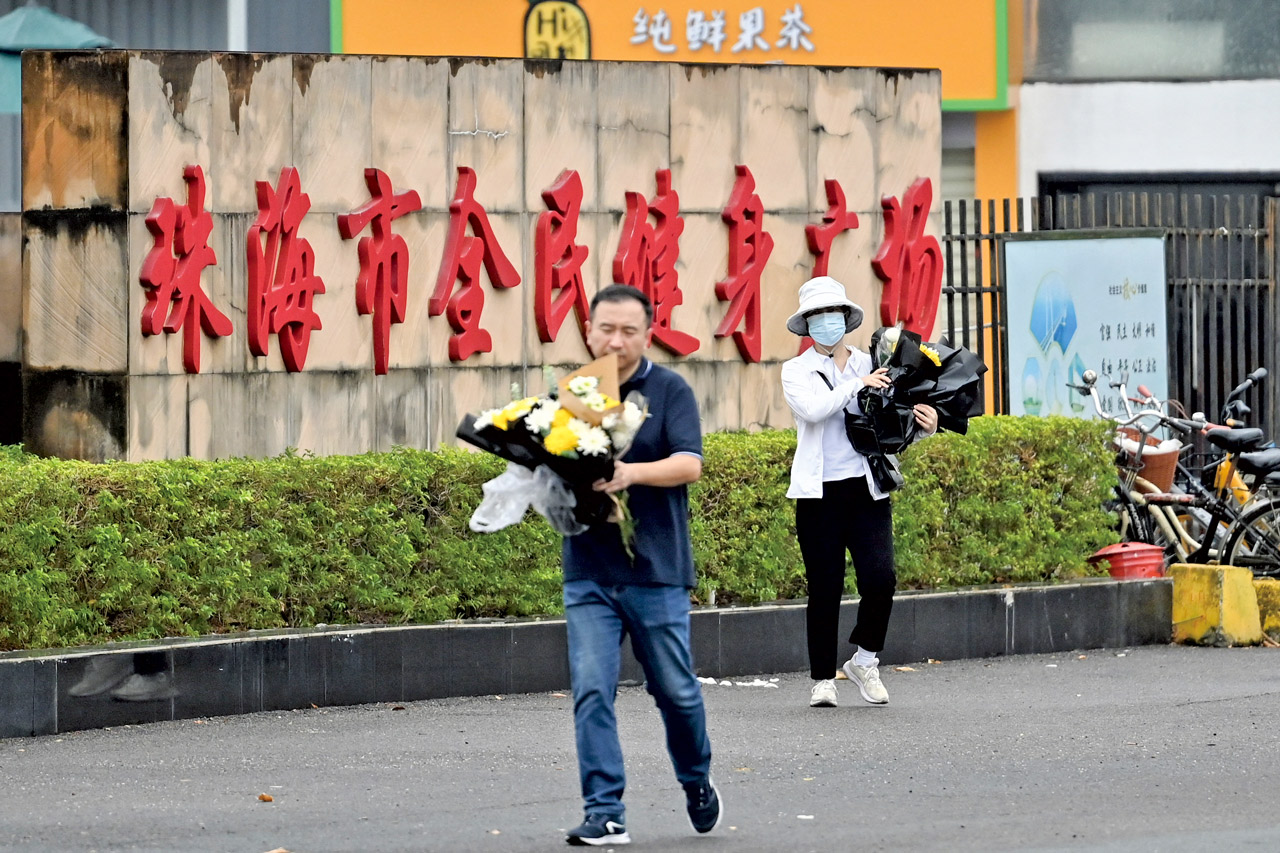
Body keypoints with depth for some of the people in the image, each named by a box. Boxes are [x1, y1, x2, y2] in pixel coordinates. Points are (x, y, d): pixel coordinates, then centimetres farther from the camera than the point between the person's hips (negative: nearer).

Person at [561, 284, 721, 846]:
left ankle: (697, 782, 34)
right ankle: (605, 815, -6)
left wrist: (633, 473, -30)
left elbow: (689, 463, -13)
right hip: (588, 571, 2)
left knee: (675, 689, 9)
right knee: (591, 691, -7)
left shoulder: (669, 392, -2)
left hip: (655, 568, -2)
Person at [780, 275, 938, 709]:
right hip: (820, 493, -2)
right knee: (824, 588, -1)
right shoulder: (796, 371, 5)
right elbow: (812, 408, -15)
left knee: (880, 578, -12)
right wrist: (857, 384, -16)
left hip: (867, 489, 2)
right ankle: (823, 679, 11)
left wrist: (925, 424, -9)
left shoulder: (872, 366, 12)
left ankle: (865, 661, 10)